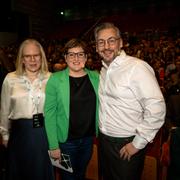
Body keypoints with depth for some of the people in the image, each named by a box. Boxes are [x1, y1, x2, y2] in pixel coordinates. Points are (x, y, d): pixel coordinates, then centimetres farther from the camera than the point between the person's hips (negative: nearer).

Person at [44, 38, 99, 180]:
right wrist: (53, 146, -13)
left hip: (89, 138, 3)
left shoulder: (96, 77, -2)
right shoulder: (55, 79, -12)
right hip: (66, 141, -3)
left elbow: (99, 107, 5)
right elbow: (49, 114, -12)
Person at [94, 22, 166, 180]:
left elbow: (156, 108, -23)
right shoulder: (104, 69, 6)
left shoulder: (137, 67, -20)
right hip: (104, 140, 7)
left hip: (127, 145, -7)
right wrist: (101, 132, 11)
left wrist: (138, 143, -18)